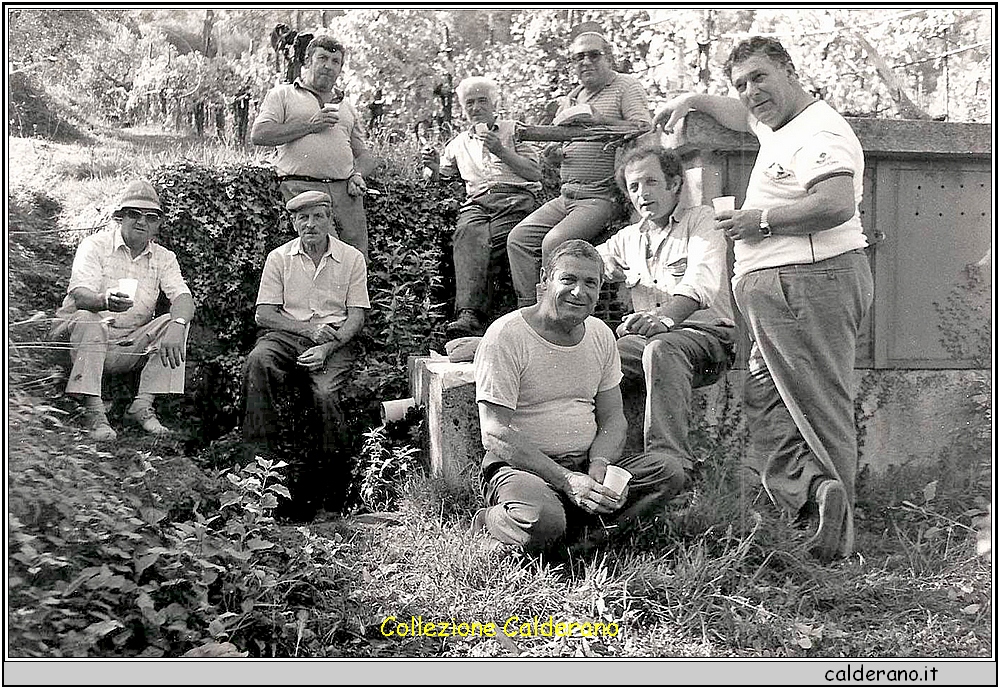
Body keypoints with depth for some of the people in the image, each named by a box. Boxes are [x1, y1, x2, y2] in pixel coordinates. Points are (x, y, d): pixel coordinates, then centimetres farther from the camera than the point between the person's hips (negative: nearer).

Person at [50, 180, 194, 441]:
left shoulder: (163, 258, 7)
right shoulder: (95, 245, -4)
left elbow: (183, 298, -9)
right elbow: (80, 295, -20)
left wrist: (177, 326, -34)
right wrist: (105, 301, -45)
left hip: (132, 346, 3)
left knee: (175, 322, -20)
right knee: (87, 320, -35)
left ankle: (143, 406, -21)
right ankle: (94, 413, -32)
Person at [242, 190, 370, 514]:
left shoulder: (352, 259, 9)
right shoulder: (279, 257, 10)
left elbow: (356, 317, 5)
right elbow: (263, 314, 5)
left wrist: (327, 347, -13)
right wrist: (309, 330, -10)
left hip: (335, 341, -1)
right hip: (285, 335, 1)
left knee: (326, 394, -31)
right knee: (257, 363, -33)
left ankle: (320, 474, -14)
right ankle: (261, 453, -28)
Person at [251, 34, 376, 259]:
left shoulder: (346, 107, 29)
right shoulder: (283, 94, 15)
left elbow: (365, 155, 27)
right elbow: (258, 135, 0)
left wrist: (357, 175, 3)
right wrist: (309, 125, -3)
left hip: (345, 190, 4)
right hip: (302, 188, -4)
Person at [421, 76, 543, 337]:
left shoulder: (513, 130, 21)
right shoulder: (459, 143, 31)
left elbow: (535, 173, 10)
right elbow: (439, 180, 32)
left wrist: (502, 152, -1)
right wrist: (433, 166, 10)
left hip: (515, 198, -1)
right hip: (476, 201, 2)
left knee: (489, 244, -33)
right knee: (467, 233, -35)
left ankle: (471, 316, -43)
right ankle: (469, 315, -51)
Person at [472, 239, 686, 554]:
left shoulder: (601, 334, 8)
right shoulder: (505, 335, -13)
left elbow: (613, 418, 10)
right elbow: (498, 434, -17)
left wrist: (599, 463, -13)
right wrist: (566, 480, -24)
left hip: (585, 465, 6)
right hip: (520, 466, -6)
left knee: (669, 474, -14)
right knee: (543, 521, -37)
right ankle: (493, 521, -3)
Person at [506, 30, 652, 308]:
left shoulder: (626, 87, 1)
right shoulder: (571, 98, 22)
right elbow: (557, 142, 29)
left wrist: (602, 120, -24)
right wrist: (554, 154, 4)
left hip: (604, 196, -8)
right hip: (566, 195, 8)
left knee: (554, 242, -27)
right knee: (518, 239, -7)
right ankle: (528, 311, -4)